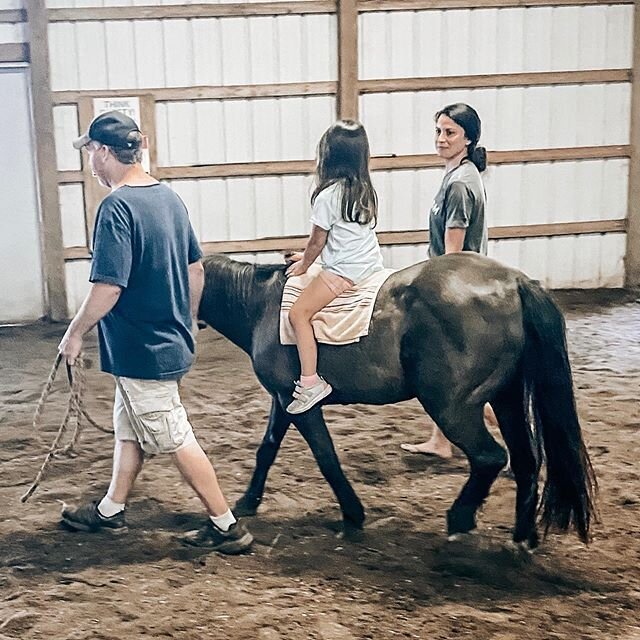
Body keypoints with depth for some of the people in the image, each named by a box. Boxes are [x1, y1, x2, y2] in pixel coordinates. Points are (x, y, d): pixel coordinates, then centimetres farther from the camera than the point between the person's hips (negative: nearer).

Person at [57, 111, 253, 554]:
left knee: (176, 440, 2)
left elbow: (108, 287, -26)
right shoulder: (170, 198, 4)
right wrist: (189, 322, 23)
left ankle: (228, 527, 11)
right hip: (171, 339, 9)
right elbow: (196, 268, 12)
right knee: (129, 428, 22)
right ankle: (111, 510, 38)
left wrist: (75, 333, -11)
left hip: (141, 350, -9)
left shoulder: (117, 208, -22)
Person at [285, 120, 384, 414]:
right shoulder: (365, 190, 10)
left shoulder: (328, 195, -15)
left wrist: (304, 264, 10)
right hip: (372, 264, 10)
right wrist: (308, 256, 25)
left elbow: (317, 240, -7)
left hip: (344, 270, -10)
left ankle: (310, 381, -15)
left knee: (298, 313, -8)